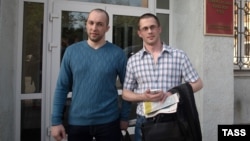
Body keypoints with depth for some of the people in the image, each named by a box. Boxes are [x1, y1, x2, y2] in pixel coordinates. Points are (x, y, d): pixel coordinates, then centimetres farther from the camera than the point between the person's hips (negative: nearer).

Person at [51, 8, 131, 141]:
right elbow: (62, 87, -1)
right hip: (77, 122, 2)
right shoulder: (71, 51, -2)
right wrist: (56, 120, -4)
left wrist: (124, 117, -1)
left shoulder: (117, 53, -6)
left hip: (108, 122, -1)